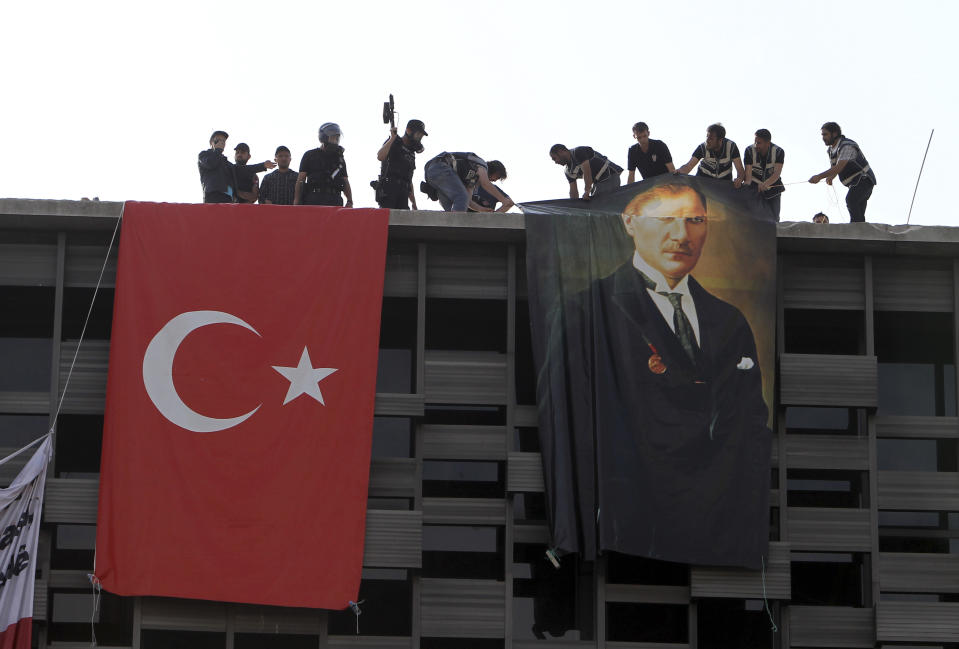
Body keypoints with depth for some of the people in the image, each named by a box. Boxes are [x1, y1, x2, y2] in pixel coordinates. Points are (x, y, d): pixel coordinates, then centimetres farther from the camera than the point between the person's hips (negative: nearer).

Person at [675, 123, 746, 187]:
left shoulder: (731, 146, -22)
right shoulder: (703, 148, -21)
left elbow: (740, 170, -22)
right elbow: (689, 166, -26)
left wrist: (739, 179, -45)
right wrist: (679, 171, -49)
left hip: (725, 180, 0)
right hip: (705, 177, 0)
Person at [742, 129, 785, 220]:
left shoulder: (779, 152, -19)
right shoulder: (749, 150, -17)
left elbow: (777, 173, -29)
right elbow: (748, 172, -23)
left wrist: (765, 184, -47)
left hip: (772, 186, 0)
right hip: (755, 187, 0)